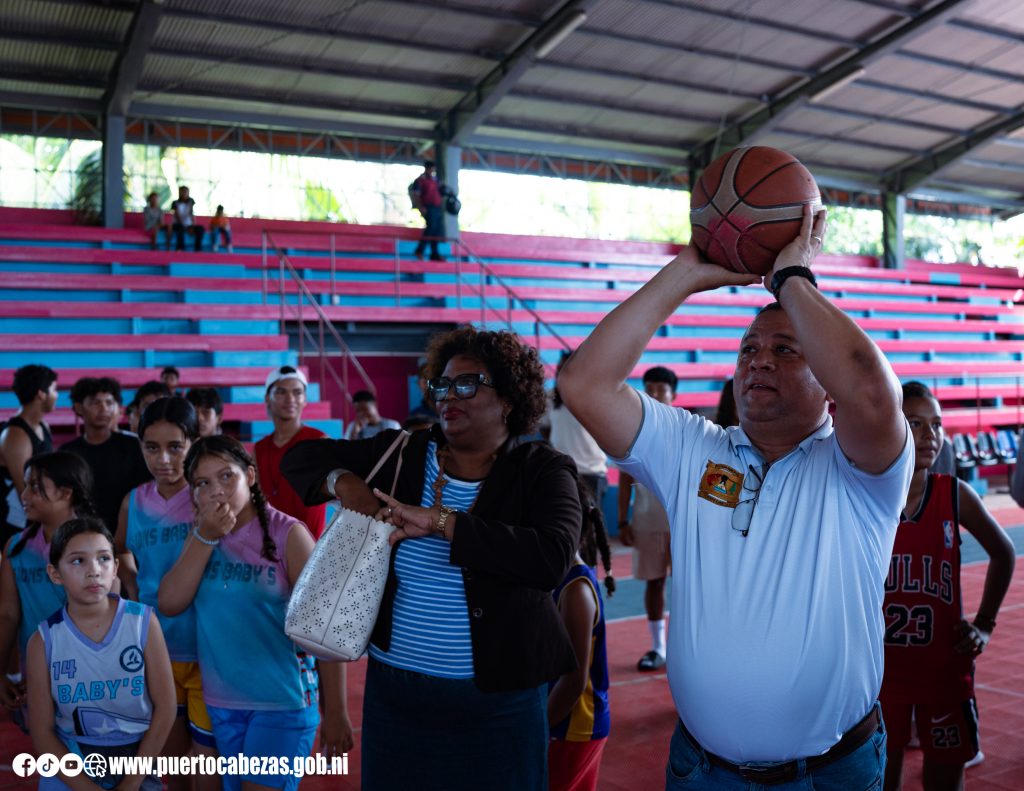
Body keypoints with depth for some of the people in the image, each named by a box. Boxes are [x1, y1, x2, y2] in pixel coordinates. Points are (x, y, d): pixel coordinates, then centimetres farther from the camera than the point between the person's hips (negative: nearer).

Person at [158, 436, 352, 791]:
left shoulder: (287, 534, -13)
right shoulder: (200, 534, 4)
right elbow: (169, 604, -6)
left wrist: (335, 713, -11)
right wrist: (206, 537, -15)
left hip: (281, 703, -5)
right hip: (219, 703, 5)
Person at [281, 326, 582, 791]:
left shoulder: (542, 472, -9)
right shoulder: (399, 454, 2)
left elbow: (552, 558, -26)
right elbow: (301, 457, 11)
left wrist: (441, 521, -26)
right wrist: (342, 482, -11)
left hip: (499, 697, -3)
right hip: (393, 687, 3)